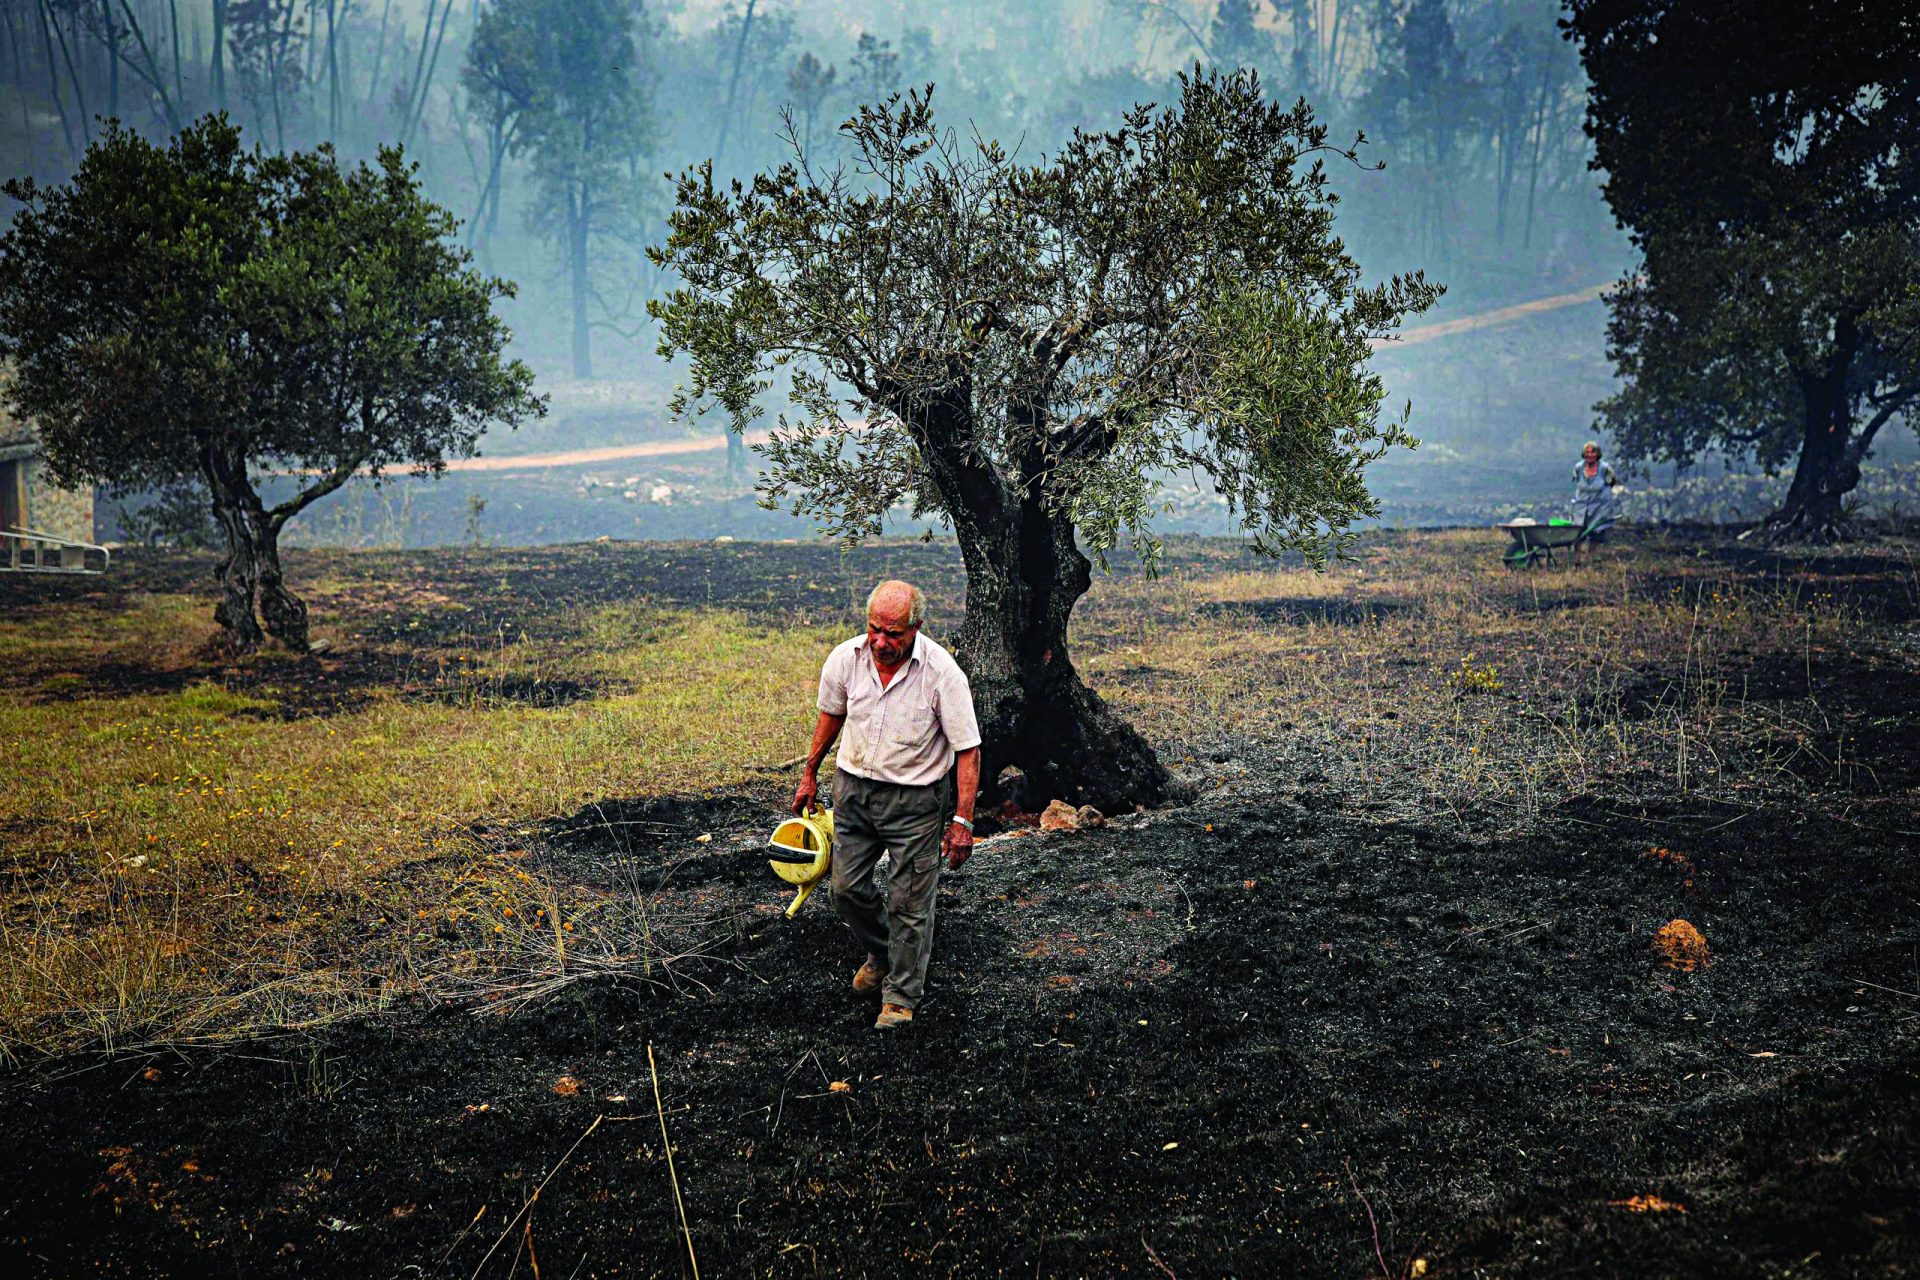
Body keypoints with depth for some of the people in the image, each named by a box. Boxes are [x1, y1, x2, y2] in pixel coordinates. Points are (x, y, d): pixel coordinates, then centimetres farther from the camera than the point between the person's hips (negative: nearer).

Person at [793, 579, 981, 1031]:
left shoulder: (942, 672, -20)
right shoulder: (845, 659, -9)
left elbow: (967, 750, -16)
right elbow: (830, 715, 11)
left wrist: (962, 820, -19)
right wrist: (809, 774, 19)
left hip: (916, 798, -4)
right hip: (854, 787, 4)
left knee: (909, 902, 0)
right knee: (846, 888, 10)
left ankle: (901, 996, 17)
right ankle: (881, 953, 39)